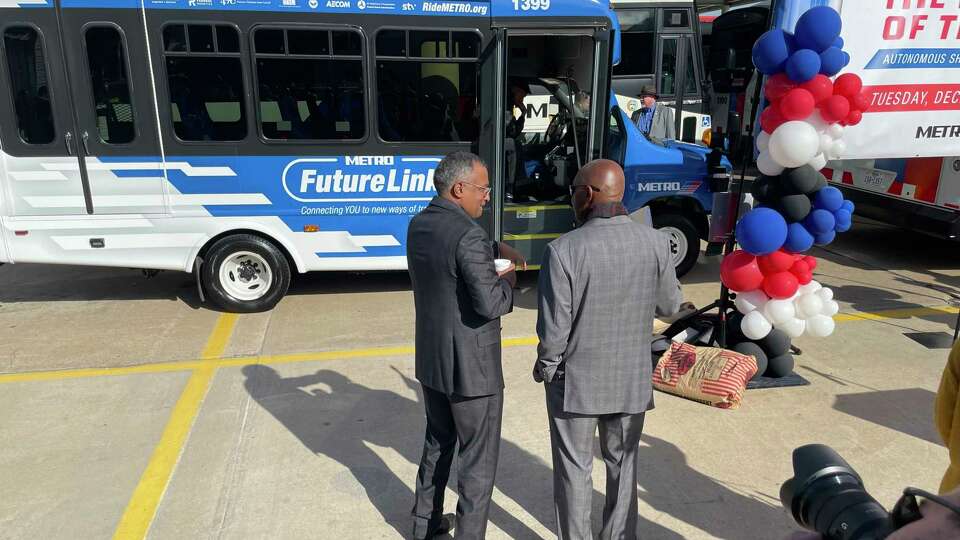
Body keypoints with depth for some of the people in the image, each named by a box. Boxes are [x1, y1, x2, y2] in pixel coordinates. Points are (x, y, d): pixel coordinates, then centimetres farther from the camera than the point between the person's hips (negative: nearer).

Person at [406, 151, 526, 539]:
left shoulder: (419, 225, 3)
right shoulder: (468, 235, -24)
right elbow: (490, 304, -27)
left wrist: (497, 249, 9)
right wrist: (507, 281, -7)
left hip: (430, 361, 9)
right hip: (471, 367, -9)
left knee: (437, 443, 26)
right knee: (479, 460, 8)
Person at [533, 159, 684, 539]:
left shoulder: (564, 249, -22)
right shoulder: (656, 242, -10)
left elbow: (554, 327, -18)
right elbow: (670, 306, 2)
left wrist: (545, 365, 0)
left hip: (576, 380, -3)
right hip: (631, 378, 4)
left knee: (574, 469, 15)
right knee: (623, 464, 23)